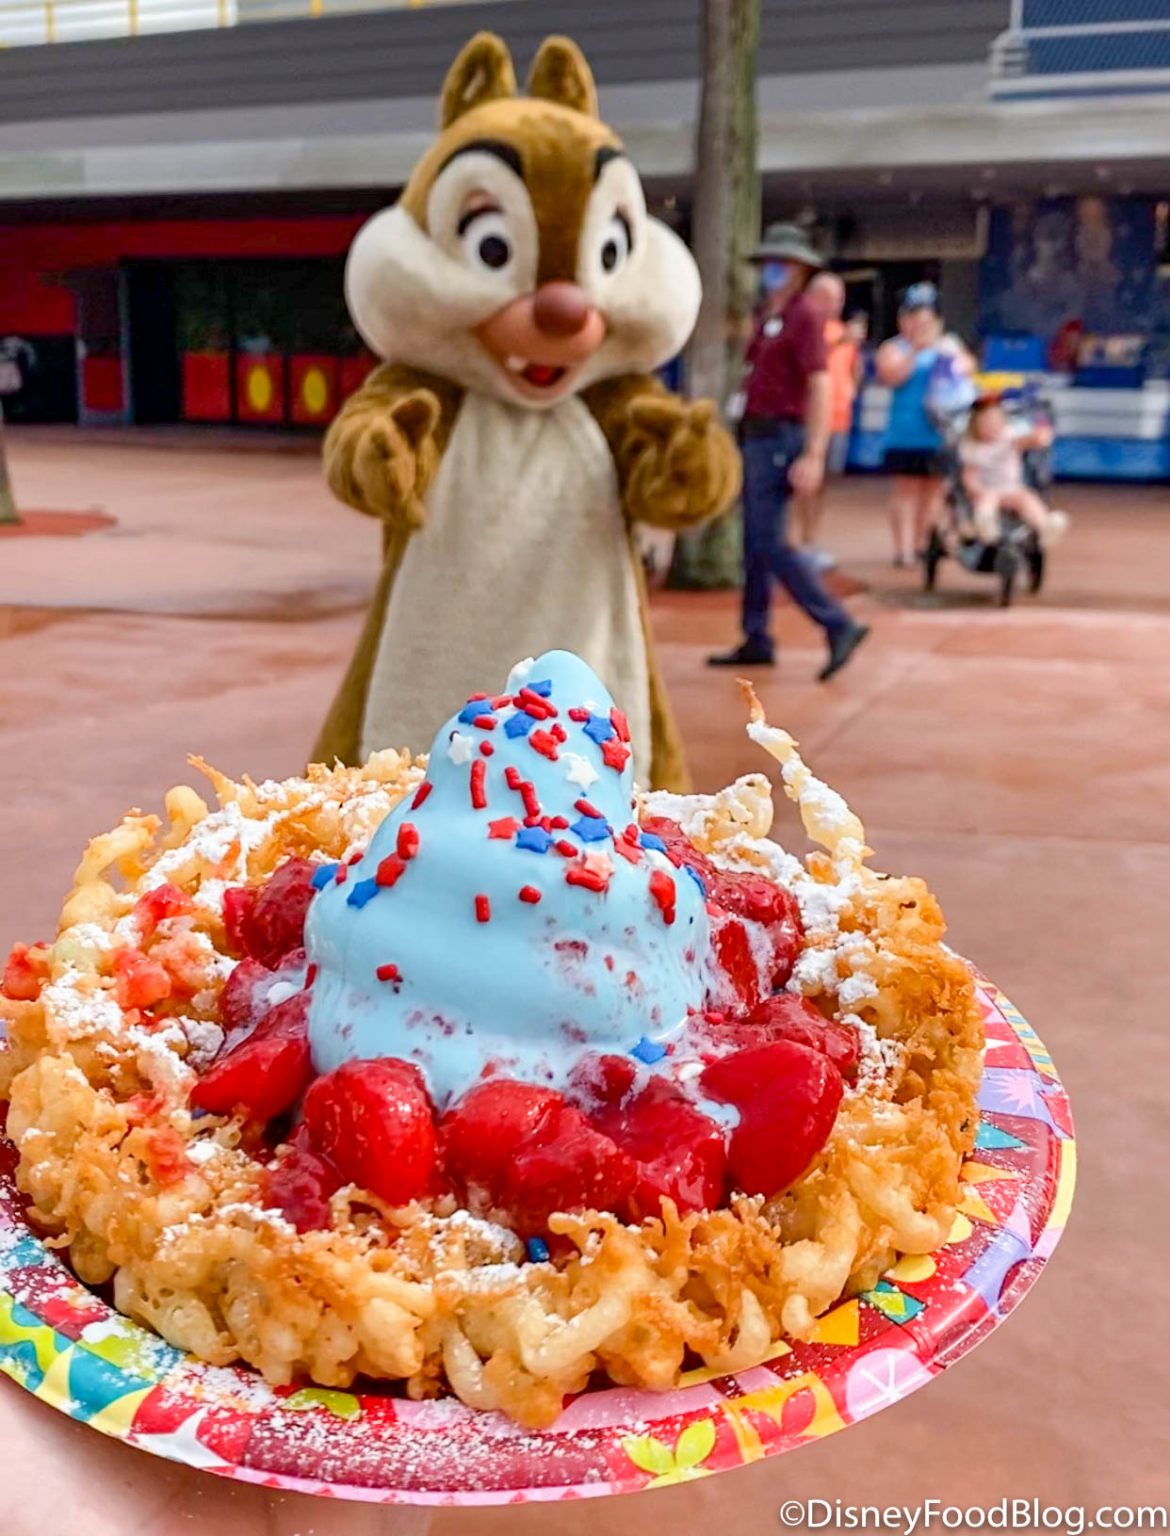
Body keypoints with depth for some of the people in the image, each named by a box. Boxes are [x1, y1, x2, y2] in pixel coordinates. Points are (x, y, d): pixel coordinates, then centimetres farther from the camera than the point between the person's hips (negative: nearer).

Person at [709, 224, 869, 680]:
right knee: (754, 543, 10)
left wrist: (813, 456, -26)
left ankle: (838, 625, -8)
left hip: (779, 440, -9)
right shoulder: (767, 316, 17)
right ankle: (756, 640, 17)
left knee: (769, 544, -12)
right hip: (757, 437, 9)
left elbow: (820, 387, -19)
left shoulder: (804, 317, -10)